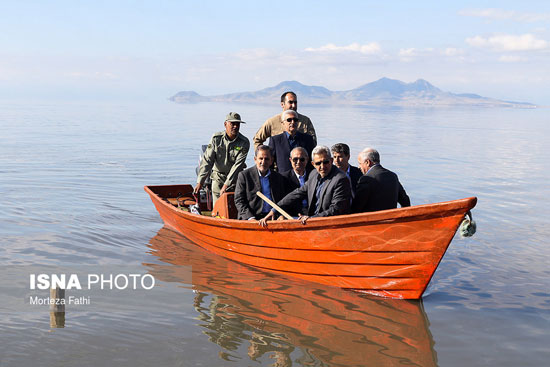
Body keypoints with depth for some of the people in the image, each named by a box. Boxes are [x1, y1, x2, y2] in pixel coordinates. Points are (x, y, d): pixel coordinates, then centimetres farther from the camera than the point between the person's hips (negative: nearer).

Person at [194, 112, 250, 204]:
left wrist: (226, 185, -23)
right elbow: (207, 160, -9)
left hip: (235, 178, -1)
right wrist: (200, 182, -17)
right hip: (218, 177, 1)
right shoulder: (216, 138, -6)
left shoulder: (244, 142, -11)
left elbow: (237, 165, -17)